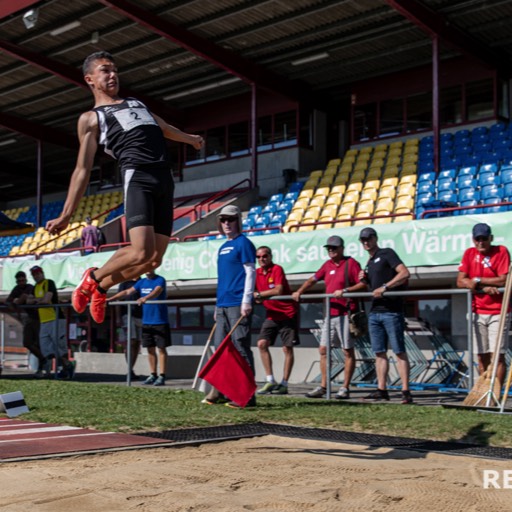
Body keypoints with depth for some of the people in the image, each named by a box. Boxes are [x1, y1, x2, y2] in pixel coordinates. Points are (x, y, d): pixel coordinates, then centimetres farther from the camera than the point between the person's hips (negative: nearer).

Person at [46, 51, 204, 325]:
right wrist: (66, 214, -2)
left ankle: (100, 287, 22)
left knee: (154, 259, -2)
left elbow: (163, 127, 48)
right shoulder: (91, 118, 11)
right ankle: (93, 278, 6)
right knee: (142, 252, -23)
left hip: (165, 180, 6)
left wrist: (189, 138, 64)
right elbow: (82, 169, 6)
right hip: (138, 177, -6)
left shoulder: (136, 103, 30)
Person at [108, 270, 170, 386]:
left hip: (160, 321, -6)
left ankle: (162, 376, -3)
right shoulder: (141, 282, 11)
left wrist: (145, 298, -47)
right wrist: (110, 299, 6)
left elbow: (156, 292, -28)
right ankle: (153, 375, 16)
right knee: (150, 349, 8)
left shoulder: (160, 280, -8)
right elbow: (127, 292, 12)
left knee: (161, 348, -4)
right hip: (146, 321, 6)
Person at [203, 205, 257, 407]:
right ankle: (219, 391, 17)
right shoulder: (223, 247, 20)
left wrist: (247, 301, -17)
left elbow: (250, 272, -10)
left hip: (238, 305, -9)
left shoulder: (243, 243, -3)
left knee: (241, 348, -9)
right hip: (223, 305, 9)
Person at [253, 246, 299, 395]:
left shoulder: (277, 269, -12)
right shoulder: (257, 273, 7)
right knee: (262, 344, -7)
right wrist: (256, 298, -11)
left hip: (287, 314, -6)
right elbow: (254, 293, 12)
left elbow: (278, 290, -24)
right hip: (271, 314, 6)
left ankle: (284, 384, 5)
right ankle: (270, 381, -1)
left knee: (287, 348, -2)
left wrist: (259, 294, -18)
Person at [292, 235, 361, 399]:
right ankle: (323, 387, 11)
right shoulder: (328, 265, 15)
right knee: (323, 350, 6)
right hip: (330, 314, 7)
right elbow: (313, 279, 25)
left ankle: (345, 388, 4)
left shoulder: (351, 263, -4)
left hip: (345, 313, -7)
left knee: (348, 351, 0)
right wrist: (299, 292, 15)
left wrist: (345, 290, -20)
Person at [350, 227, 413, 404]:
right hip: (375, 312, 8)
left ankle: (405, 391, -9)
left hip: (391, 311, -8)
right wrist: (364, 280, 8)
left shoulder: (387, 254, -2)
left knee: (399, 351, -7)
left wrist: (384, 287, -20)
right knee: (379, 352, 6)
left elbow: (405, 273, -15)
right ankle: (381, 390, 9)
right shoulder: (369, 263, 21)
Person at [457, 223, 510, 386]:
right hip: (477, 312, 4)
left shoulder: (501, 251, -4)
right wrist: (484, 288, -12)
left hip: (498, 312, -4)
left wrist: (478, 280, -7)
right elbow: (460, 281, -1)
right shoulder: (469, 253, 7)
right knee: (482, 357, 6)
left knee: (497, 354, -10)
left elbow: (503, 280, -15)